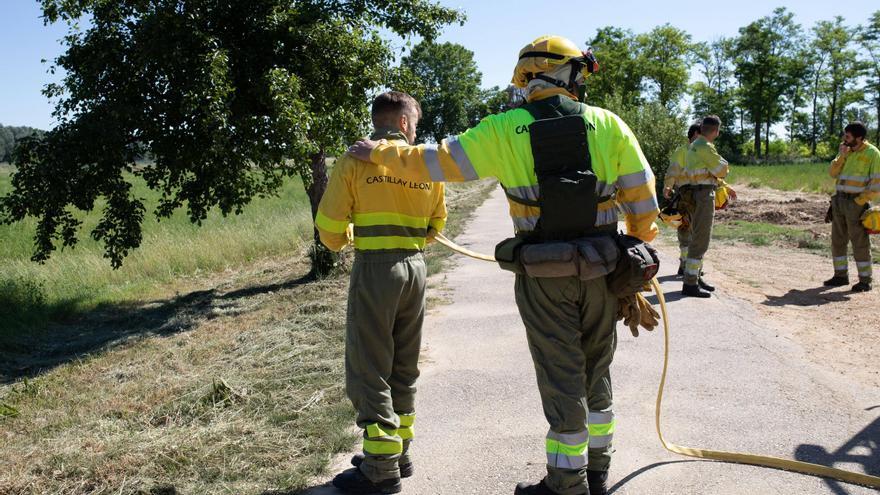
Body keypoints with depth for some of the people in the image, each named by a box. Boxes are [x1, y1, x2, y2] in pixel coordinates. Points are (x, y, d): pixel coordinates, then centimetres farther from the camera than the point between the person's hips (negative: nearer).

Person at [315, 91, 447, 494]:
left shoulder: (355, 160, -6)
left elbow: (329, 227, -5)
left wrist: (342, 241, 17)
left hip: (374, 268, -5)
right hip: (415, 268, 5)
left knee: (368, 369, 1)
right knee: (403, 367, 16)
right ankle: (398, 453, 26)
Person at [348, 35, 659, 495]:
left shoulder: (503, 131, -4)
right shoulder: (607, 124, 0)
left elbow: (437, 160, 1)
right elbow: (641, 195, 3)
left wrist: (379, 152, 16)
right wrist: (641, 244, 19)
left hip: (543, 274, -2)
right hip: (600, 268, 3)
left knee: (561, 379, 7)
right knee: (596, 371, 19)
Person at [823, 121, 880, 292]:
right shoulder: (846, 151, 10)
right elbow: (833, 173, 4)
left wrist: (861, 201, -14)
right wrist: (841, 156, -10)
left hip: (857, 203, -7)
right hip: (840, 200, 7)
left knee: (860, 242, -3)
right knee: (838, 240, 10)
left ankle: (865, 281, 4)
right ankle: (841, 275, 20)